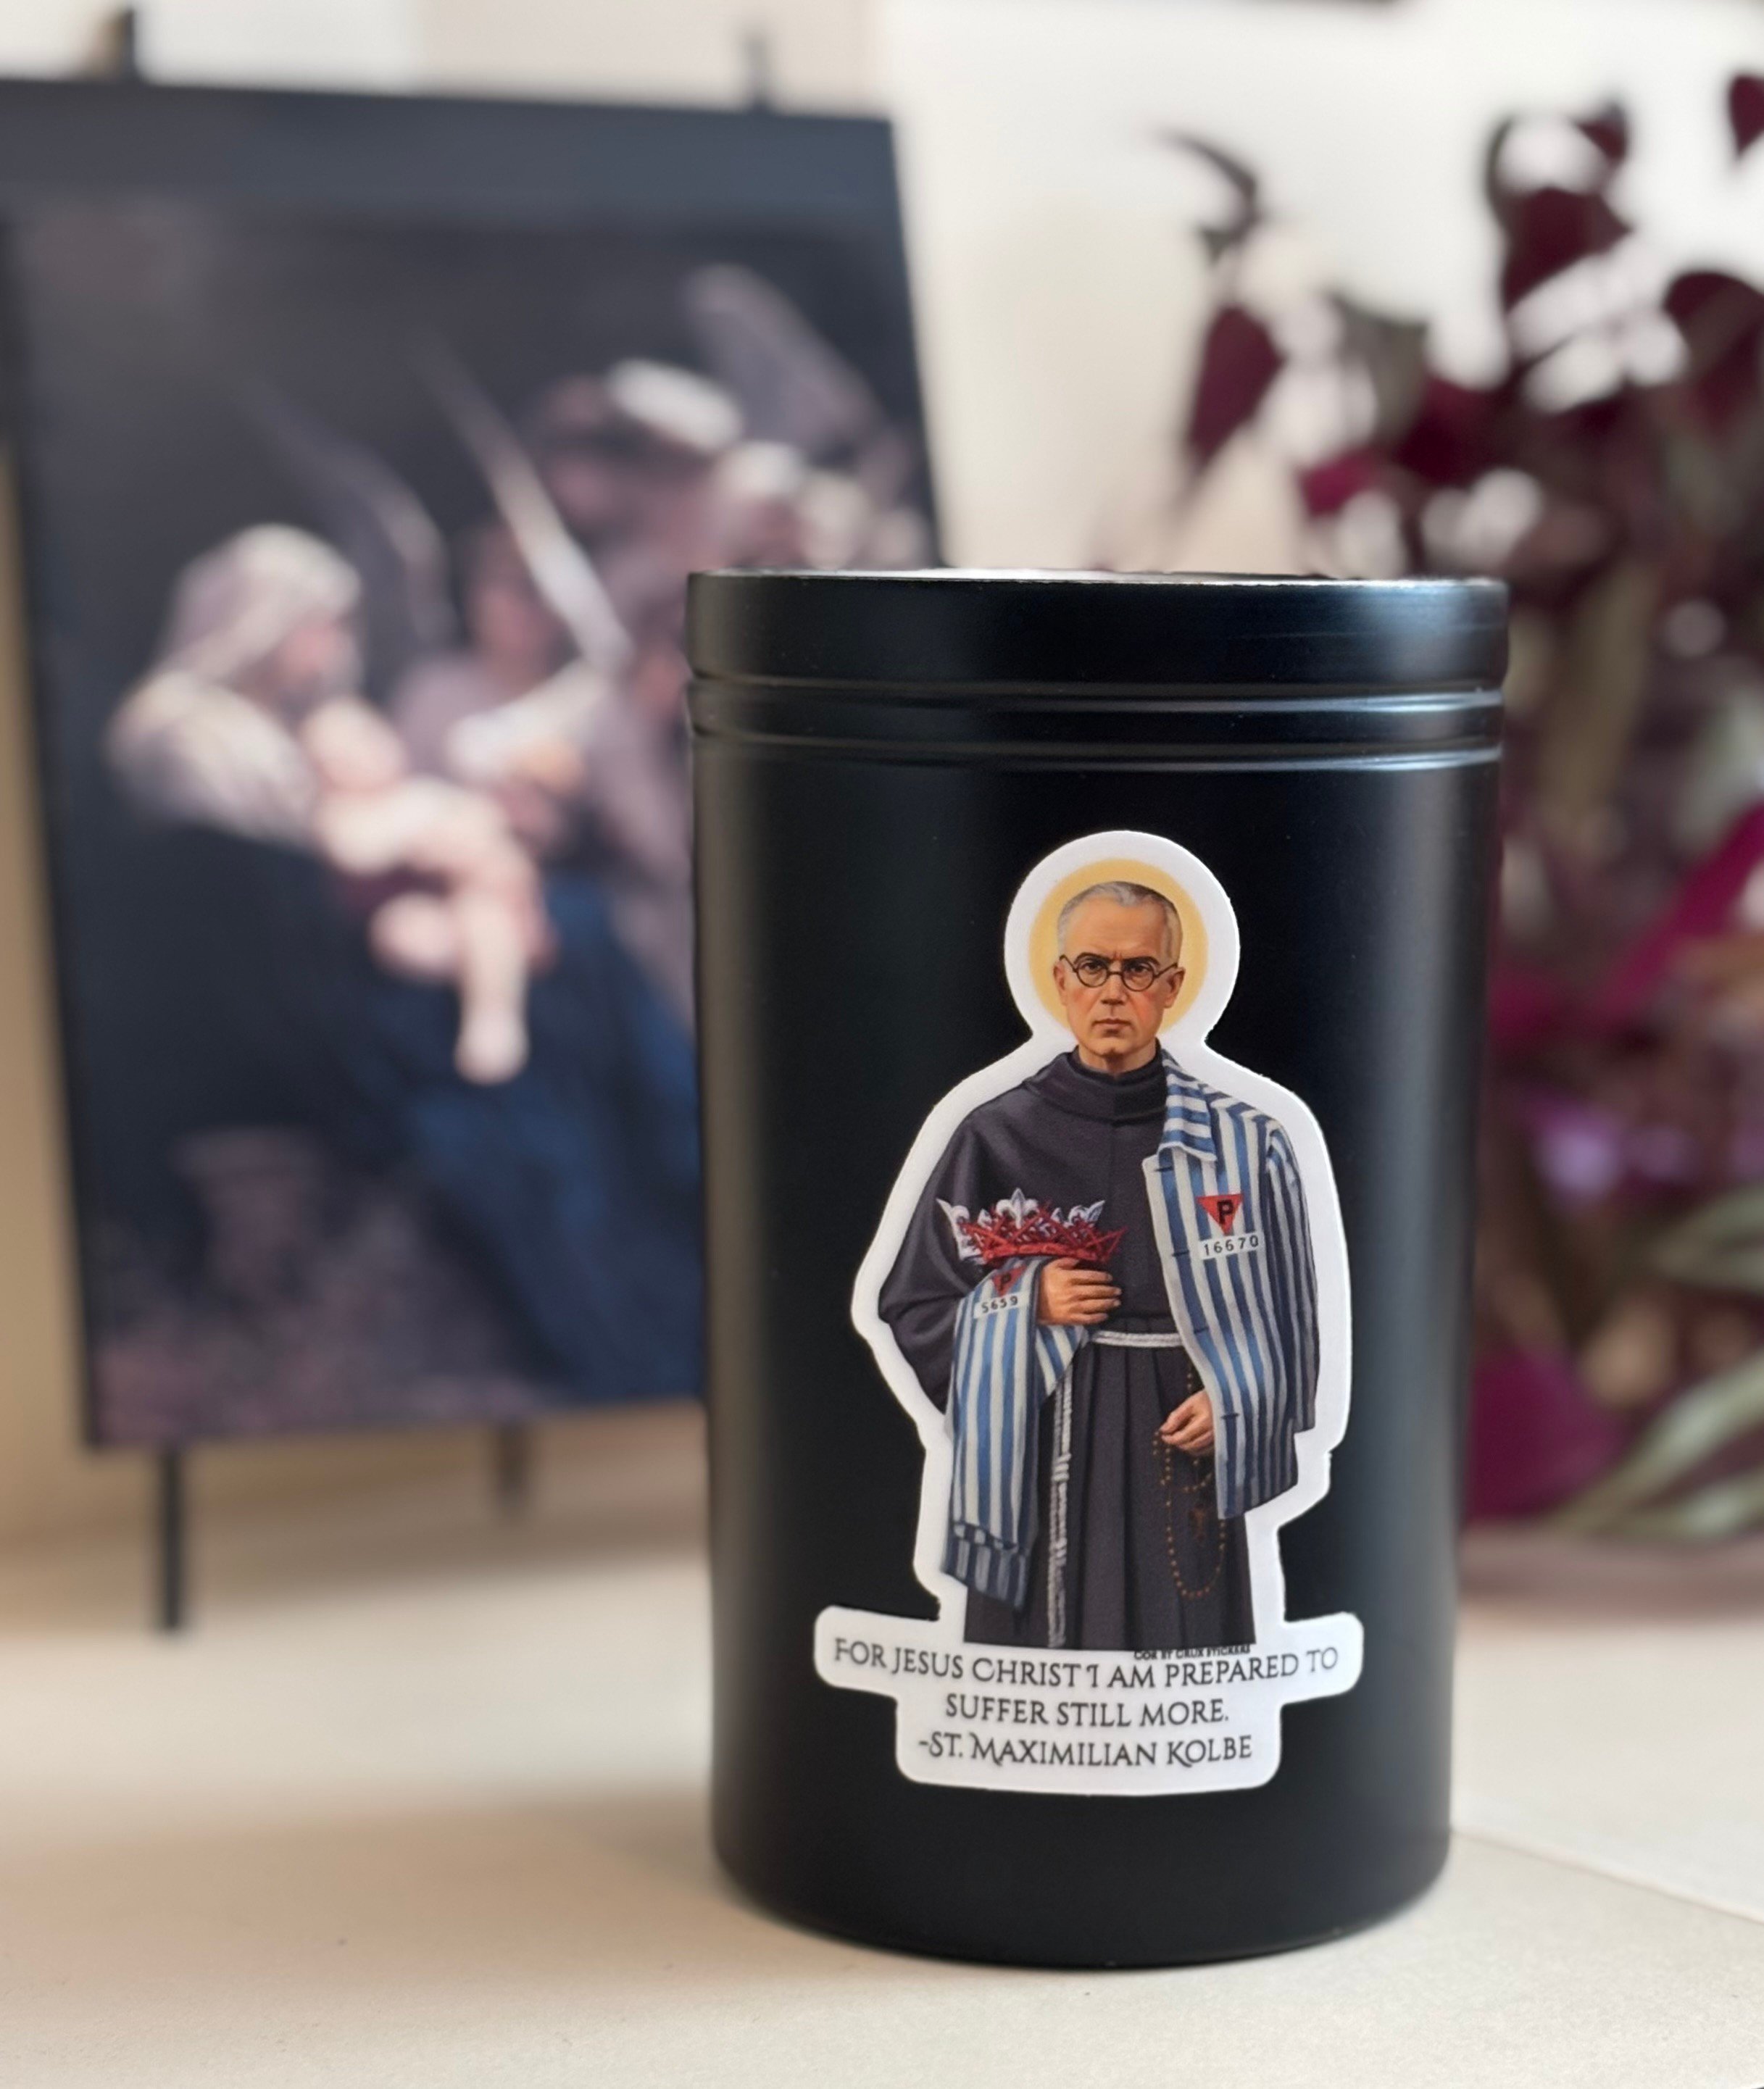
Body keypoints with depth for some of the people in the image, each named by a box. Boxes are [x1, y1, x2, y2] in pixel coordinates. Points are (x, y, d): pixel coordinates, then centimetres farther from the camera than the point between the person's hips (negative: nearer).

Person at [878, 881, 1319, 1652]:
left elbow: (1285, 1313, 5)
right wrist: (1025, 1305, -10)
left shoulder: (1240, 1142, 1)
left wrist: (1234, 1402, -11)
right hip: (1040, 1460, 0)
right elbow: (914, 1310, 5)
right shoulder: (994, 1137, 1)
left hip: (1180, 1452, 0)